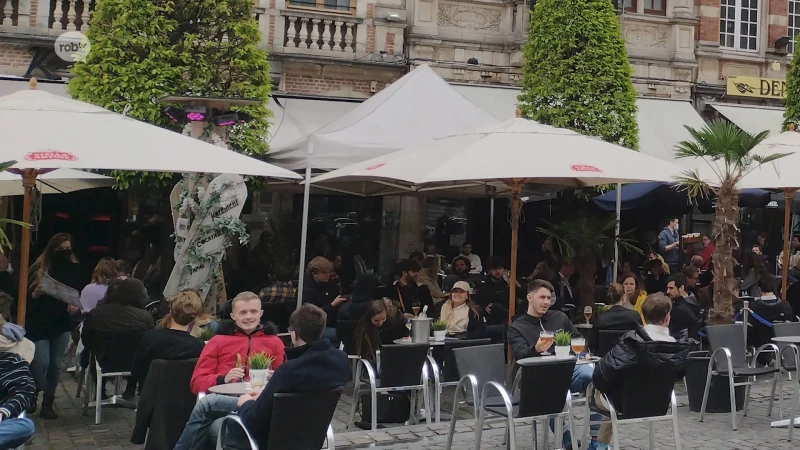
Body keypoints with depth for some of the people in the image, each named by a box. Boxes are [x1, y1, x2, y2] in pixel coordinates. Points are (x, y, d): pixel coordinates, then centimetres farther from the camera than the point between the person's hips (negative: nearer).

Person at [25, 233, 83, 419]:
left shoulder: (74, 268, 1)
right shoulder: (39, 268, -6)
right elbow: (25, 296, -4)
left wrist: (76, 305, -10)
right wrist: (34, 294, -24)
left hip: (62, 323, 3)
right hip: (39, 324, -3)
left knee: (56, 364, 6)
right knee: (41, 363, -10)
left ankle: (48, 402, 18)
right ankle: (32, 394, 18)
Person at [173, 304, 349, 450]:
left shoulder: (290, 370, -34)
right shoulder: (341, 360, -12)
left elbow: (255, 423, -23)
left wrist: (246, 403, -2)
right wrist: (265, 395, 6)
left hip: (271, 435, -7)